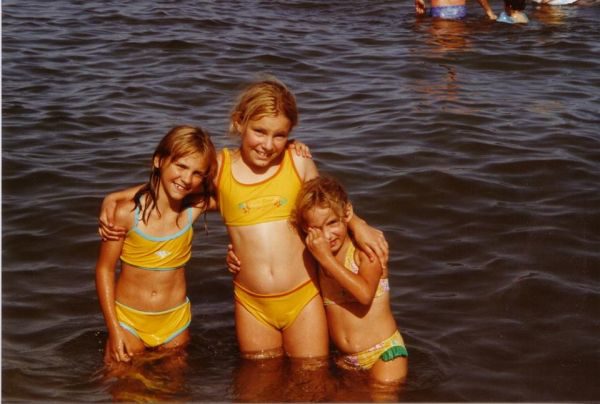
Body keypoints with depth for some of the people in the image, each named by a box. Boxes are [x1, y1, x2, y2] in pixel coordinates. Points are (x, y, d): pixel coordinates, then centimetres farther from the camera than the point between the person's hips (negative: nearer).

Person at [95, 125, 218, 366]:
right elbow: (105, 269, -10)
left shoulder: (195, 208, -13)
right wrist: (114, 329, -10)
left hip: (174, 321, 2)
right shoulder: (127, 213, -18)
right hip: (128, 318, -2)